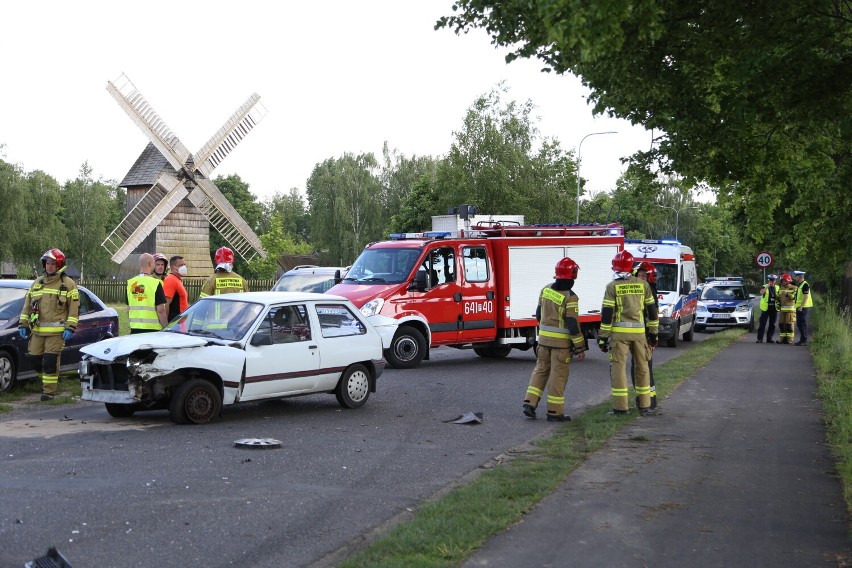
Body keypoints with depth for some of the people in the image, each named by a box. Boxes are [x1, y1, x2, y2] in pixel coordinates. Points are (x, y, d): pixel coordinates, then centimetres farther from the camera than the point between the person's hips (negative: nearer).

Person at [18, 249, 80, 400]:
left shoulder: (68, 284, 0)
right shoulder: (37, 283, 16)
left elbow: (74, 307, -4)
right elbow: (27, 304, 19)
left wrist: (70, 328, -12)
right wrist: (23, 324, 12)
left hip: (56, 331, -5)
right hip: (37, 330, 5)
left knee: (50, 361, -8)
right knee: (36, 361, 8)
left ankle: (49, 391, -1)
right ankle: (47, 380, 31)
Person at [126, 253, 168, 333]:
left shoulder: (130, 283, 7)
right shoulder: (155, 283, -10)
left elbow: (128, 309, 14)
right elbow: (160, 310, -12)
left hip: (134, 329, 6)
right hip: (152, 328, -6)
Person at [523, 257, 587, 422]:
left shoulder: (546, 290, 3)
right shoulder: (570, 297, -17)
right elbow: (573, 325, -18)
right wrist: (580, 348, -11)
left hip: (544, 338, 6)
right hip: (562, 341, -6)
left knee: (540, 370, 16)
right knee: (558, 375, 1)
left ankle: (530, 403, 8)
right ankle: (554, 412, 6)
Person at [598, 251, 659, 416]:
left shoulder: (612, 286, -4)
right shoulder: (643, 284, 5)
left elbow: (607, 314, -7)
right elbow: (652, 310, 9)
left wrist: (603, 337, -2)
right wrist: (653, 333, 16)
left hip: (619, 332, -3)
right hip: (639, 332, 3)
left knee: (618, 367, 1)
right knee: (642, 367, 12)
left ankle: (620, 407, -2)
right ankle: (645, 406, 17)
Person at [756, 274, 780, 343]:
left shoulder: (777, 288, 12)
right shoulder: (765, 287, 1)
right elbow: (761, 292, -20)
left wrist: (778, 296, -5)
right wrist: (767, 286, -29)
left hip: (774, 308, 4)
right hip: (766, 308, -4)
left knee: (772, 325, 7)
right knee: (762, 324, -6)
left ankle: (769, 338, 14)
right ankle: (760, 339, -4)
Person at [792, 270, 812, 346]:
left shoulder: (805, 285, -13)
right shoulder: (799, 285, 17)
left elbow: (806, 297, -20)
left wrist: (801, 306, -24)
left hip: (803, 307, -10)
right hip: (799, 307, 10)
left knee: (803, 324, -8)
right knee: (799, 324, 13)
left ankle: (804, 340, -6)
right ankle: (802, 339, 19)